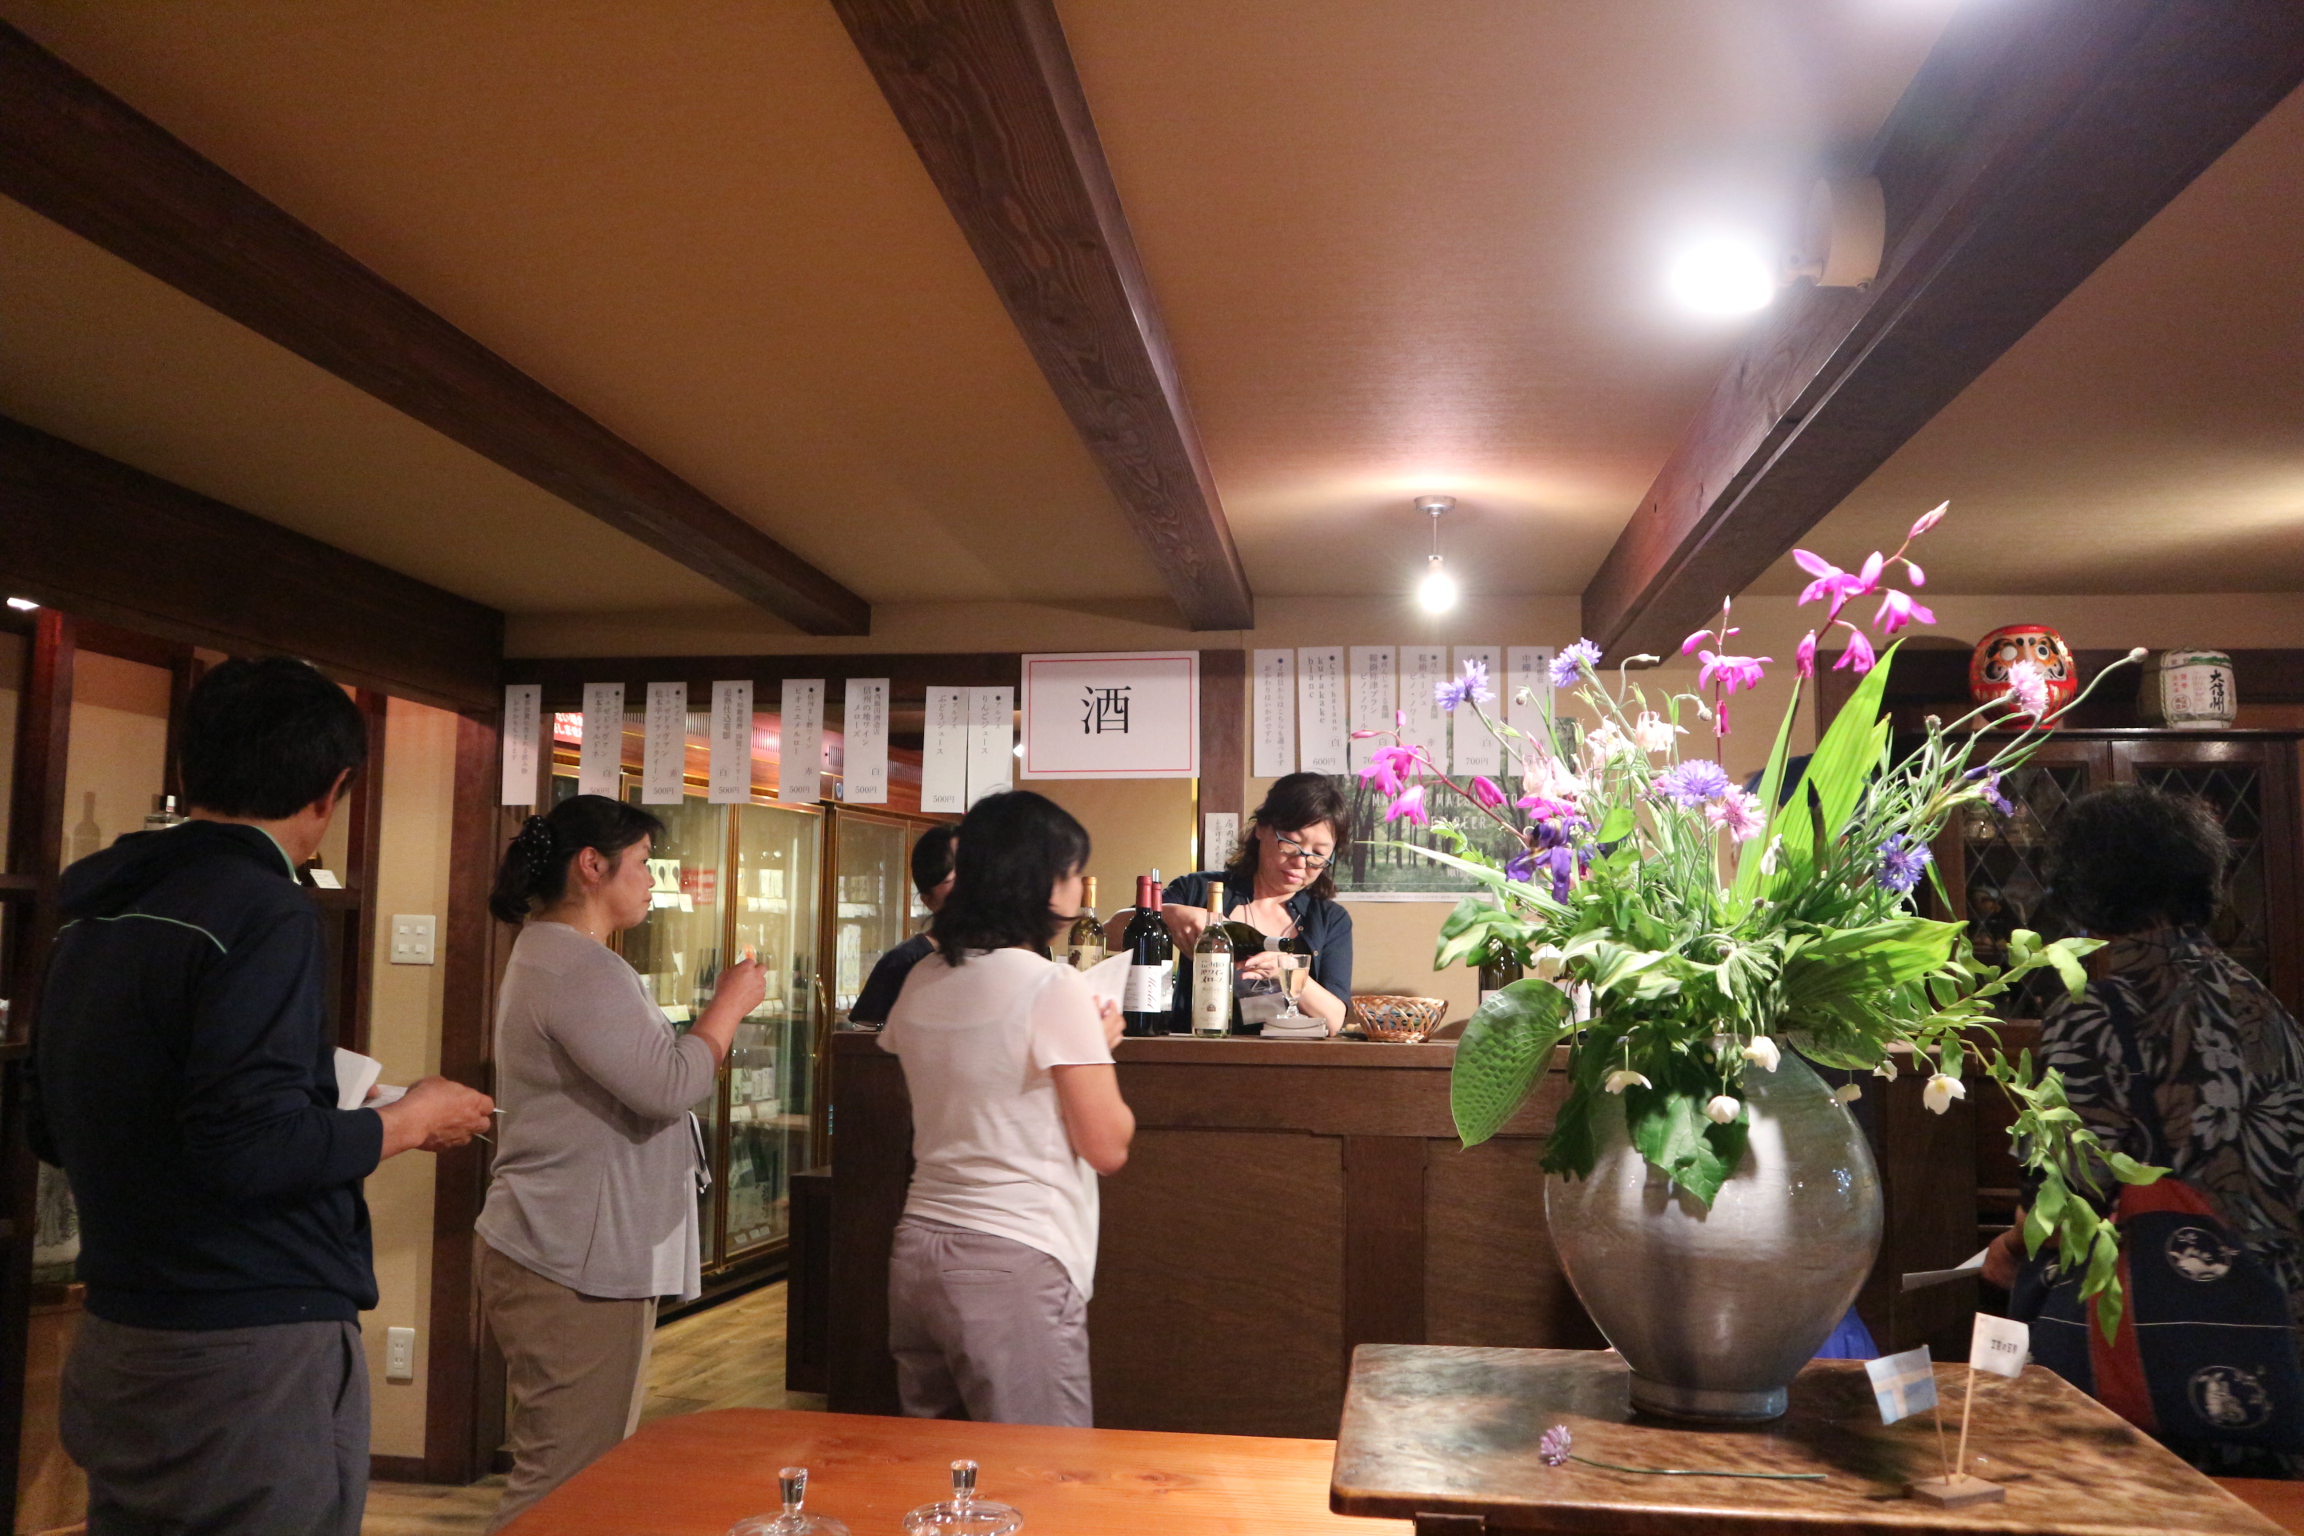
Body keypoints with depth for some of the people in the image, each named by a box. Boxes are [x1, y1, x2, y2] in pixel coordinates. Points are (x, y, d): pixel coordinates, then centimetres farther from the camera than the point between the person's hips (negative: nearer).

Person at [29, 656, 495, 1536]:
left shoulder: (94, 913, 8)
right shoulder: (264, 913, -18)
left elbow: (48, 1129, 16)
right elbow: (251, 1149, -24)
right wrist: (412, 1122, -9)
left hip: (115, 1348, 8)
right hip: (255, 1355, -8)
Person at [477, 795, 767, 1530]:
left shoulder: (555, 955, 18)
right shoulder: (576, 965, -18)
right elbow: (669, 1087, -23)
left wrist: (714, 1024, 12)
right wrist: (729, 1005, -9)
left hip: (583, 1256, 11)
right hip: (573, 1266, -11)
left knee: (586, 1472, 16)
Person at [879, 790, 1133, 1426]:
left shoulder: (921, 983, 8)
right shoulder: (1052, 987, -13)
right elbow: (1108, 1147, -10)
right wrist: (1099, 1046, 4)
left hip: (918, 1248, 8)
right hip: (1014, 1262, -7)